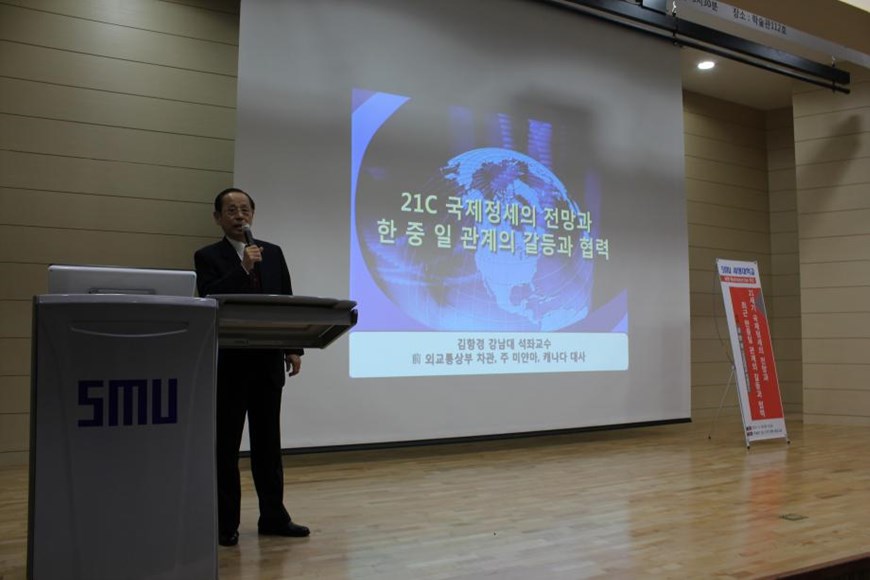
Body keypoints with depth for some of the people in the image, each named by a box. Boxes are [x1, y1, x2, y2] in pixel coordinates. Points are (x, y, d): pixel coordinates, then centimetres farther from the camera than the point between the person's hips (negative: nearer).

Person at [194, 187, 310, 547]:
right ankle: (226, 523, 12)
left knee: (268, 442, 10)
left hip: (267, 360, 4)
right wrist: (243, 268, -20)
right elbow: (209, 300, -15)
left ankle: (273, 517, 19)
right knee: (226, 445, 4)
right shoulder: (208, 256, 0)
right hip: (229, 362, -3)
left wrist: (293, 348, 3)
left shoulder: (273, 253, 11)